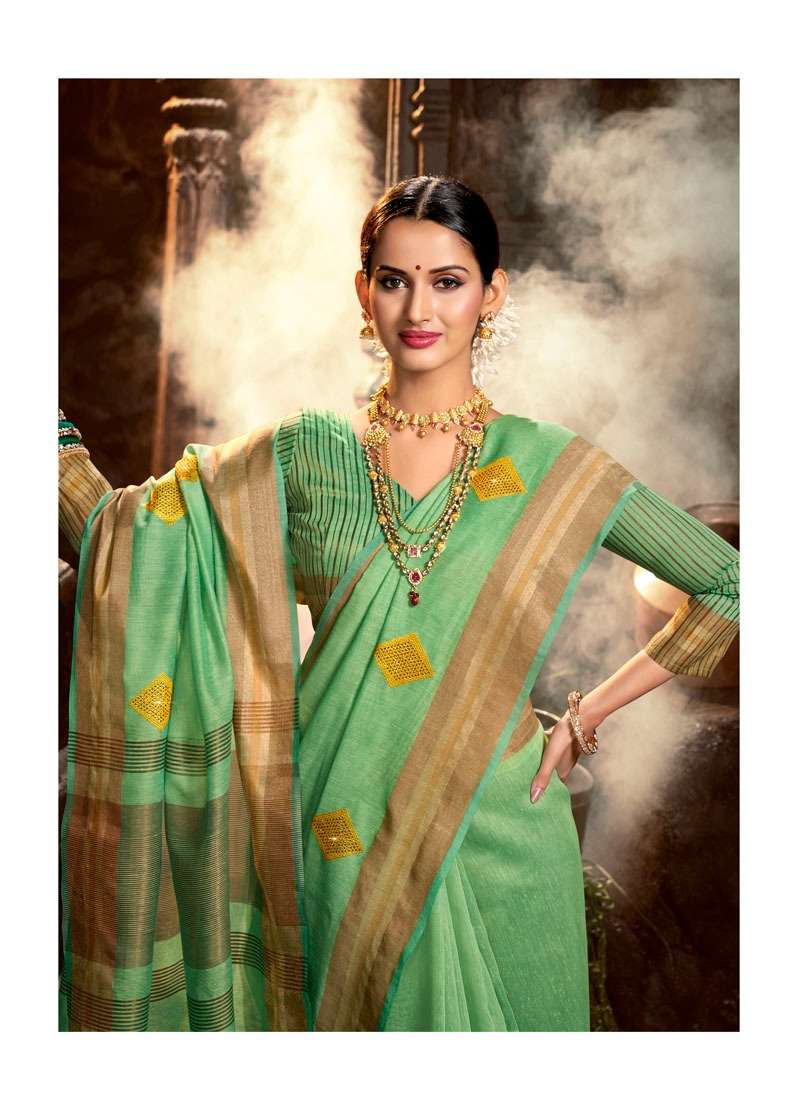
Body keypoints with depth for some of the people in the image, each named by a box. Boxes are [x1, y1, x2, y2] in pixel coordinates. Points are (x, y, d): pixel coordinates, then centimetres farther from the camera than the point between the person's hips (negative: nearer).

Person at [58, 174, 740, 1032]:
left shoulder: (553, 469, -3)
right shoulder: (303, 453, 1)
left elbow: (730, 585, 3)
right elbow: (121, 530, 3)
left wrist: (588, 715, -1)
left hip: (493, 838, 0)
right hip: (340, 838, 1)